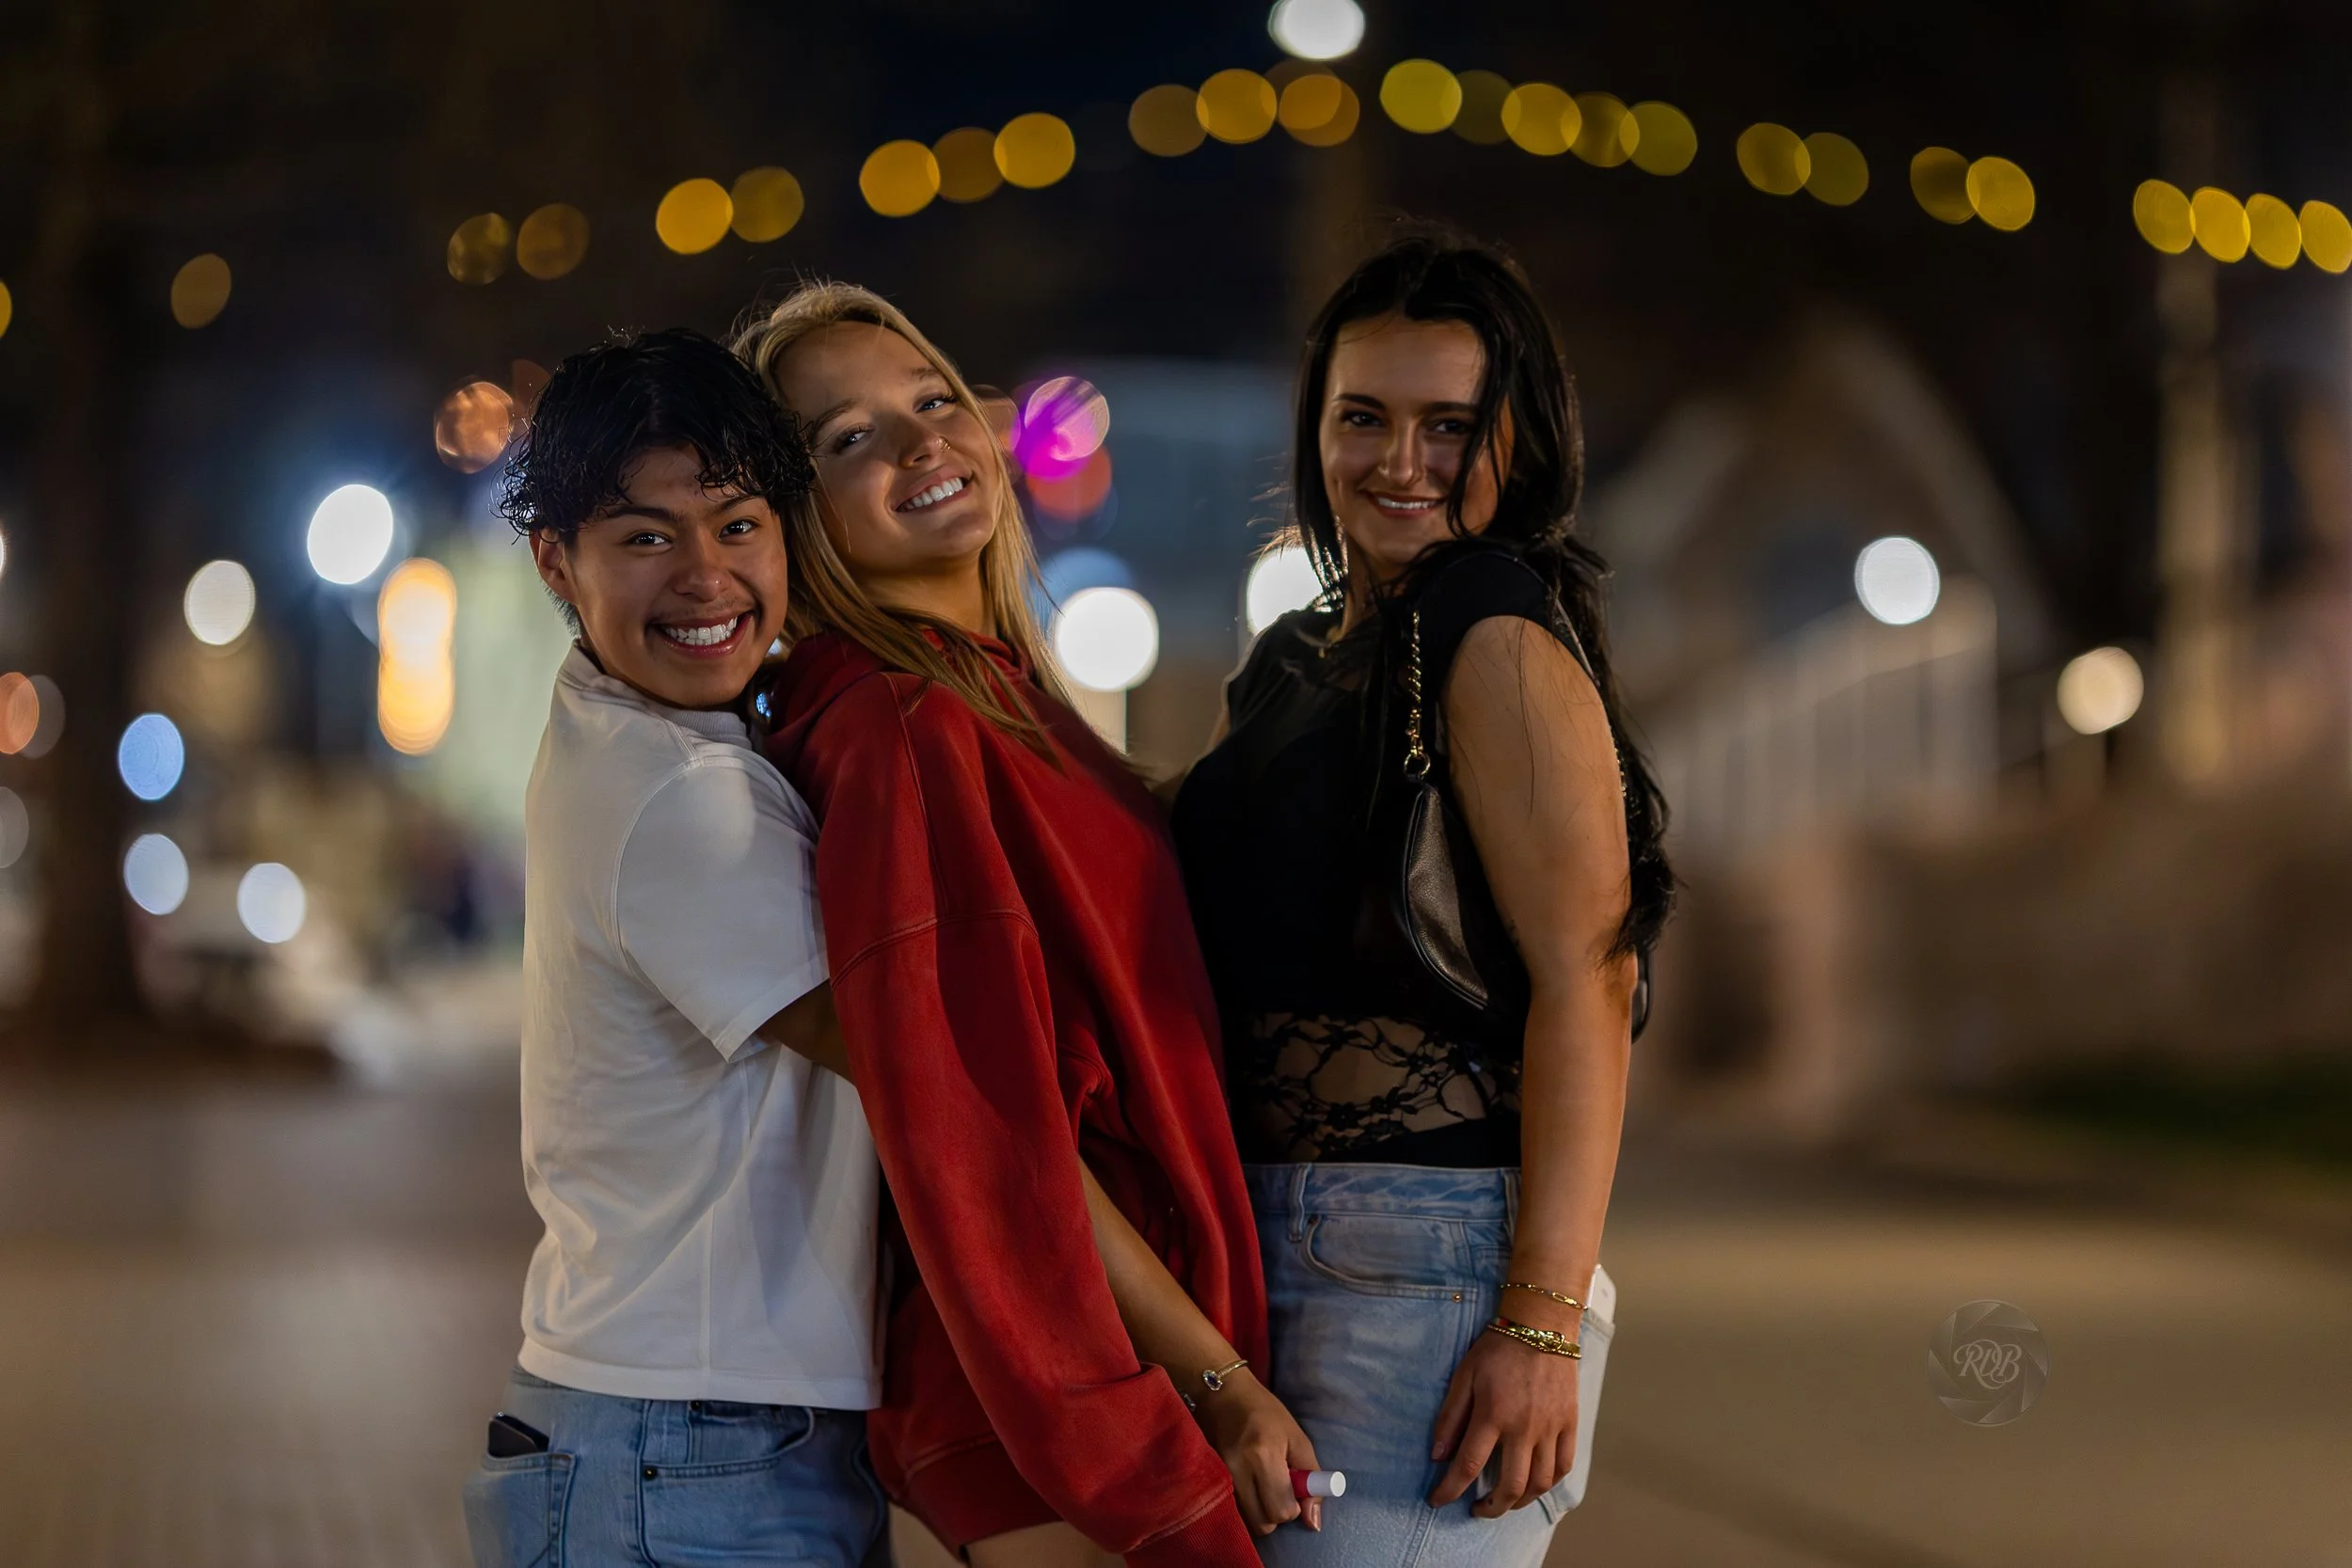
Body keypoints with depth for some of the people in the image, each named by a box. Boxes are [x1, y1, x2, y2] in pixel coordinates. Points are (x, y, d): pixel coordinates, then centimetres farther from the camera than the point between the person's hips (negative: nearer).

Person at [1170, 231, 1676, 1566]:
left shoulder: (1501, 643, -9)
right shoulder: (1293, 662, 17)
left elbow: (1584, 983, -17)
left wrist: (1541, 1325, -22)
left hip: (1430, 1257, -9)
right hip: (1276, 1255, 9)